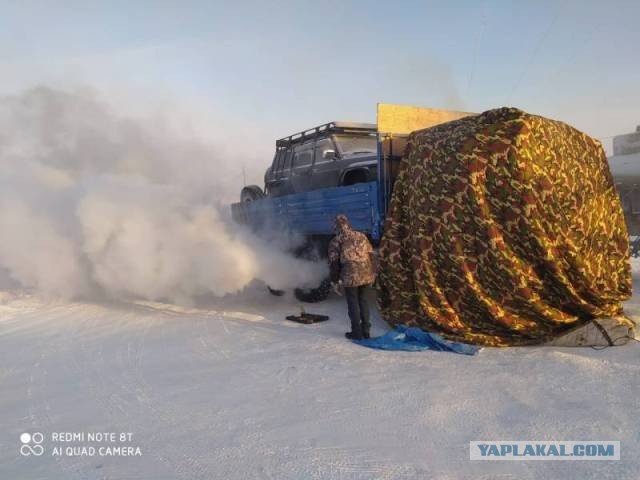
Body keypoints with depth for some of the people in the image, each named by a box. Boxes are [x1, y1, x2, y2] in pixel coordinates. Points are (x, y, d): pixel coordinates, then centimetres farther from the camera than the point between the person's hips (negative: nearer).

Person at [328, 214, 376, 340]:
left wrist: (335, 280, 8)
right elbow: (371, 256, 14)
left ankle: (357, 332, 10)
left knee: (353, 302, 6)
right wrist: (372, 274, 21)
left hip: (350, 276, -5)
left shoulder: (336, 241, 0)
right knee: (362, 300, 18)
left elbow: (334, 262, 0)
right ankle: (366, 330, 21)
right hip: (366, 274, 5)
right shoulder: (362, 236, 14)